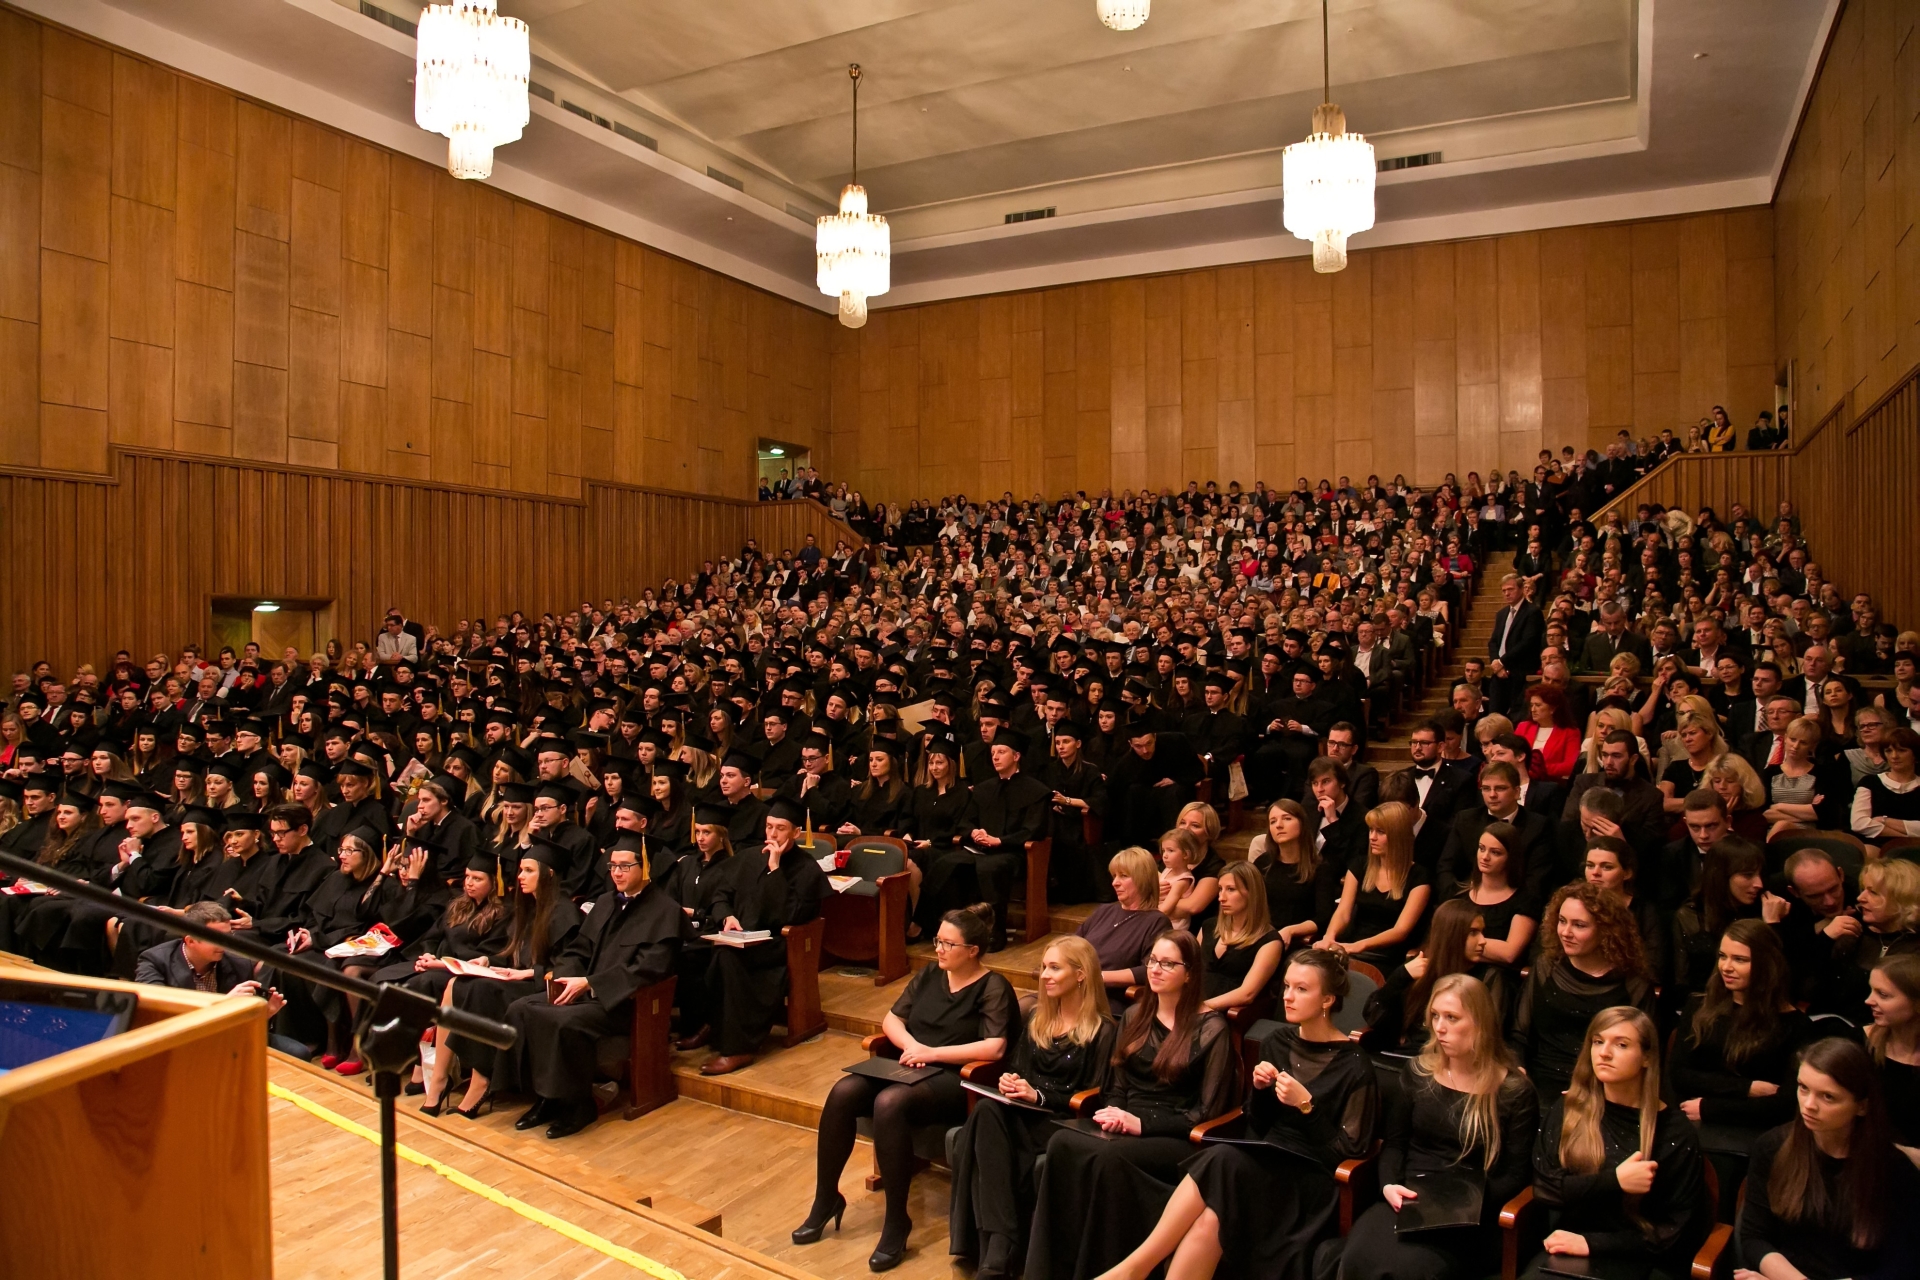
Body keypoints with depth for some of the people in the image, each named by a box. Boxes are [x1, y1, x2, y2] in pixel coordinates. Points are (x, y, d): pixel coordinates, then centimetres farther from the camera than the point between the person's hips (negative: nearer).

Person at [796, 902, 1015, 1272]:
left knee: (889, 1103, -34)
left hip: (954, 1079, -6)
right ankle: (825, 1199, -4)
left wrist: (931, 1053, -17)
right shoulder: (929, 975, 13)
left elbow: (994, 1048, -18)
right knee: (843, 1092, -20)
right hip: (910, 1068, 7)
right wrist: (911, 1046, -8)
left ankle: (897, 1221, -20)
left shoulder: (994, 988, -7)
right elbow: (892, 1019, 14)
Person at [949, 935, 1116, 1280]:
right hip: (1021, 1108, 5)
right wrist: (1008, 1080, -3)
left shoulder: (1102, 1030, -2)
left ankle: (995, 1252, -24)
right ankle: (999, 1249, -36)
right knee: (986, 1115, -33)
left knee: (981, 1147, -32)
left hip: (1062, 1119, -5)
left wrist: (1039, 1096, -16)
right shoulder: (1036, 1016, 17)